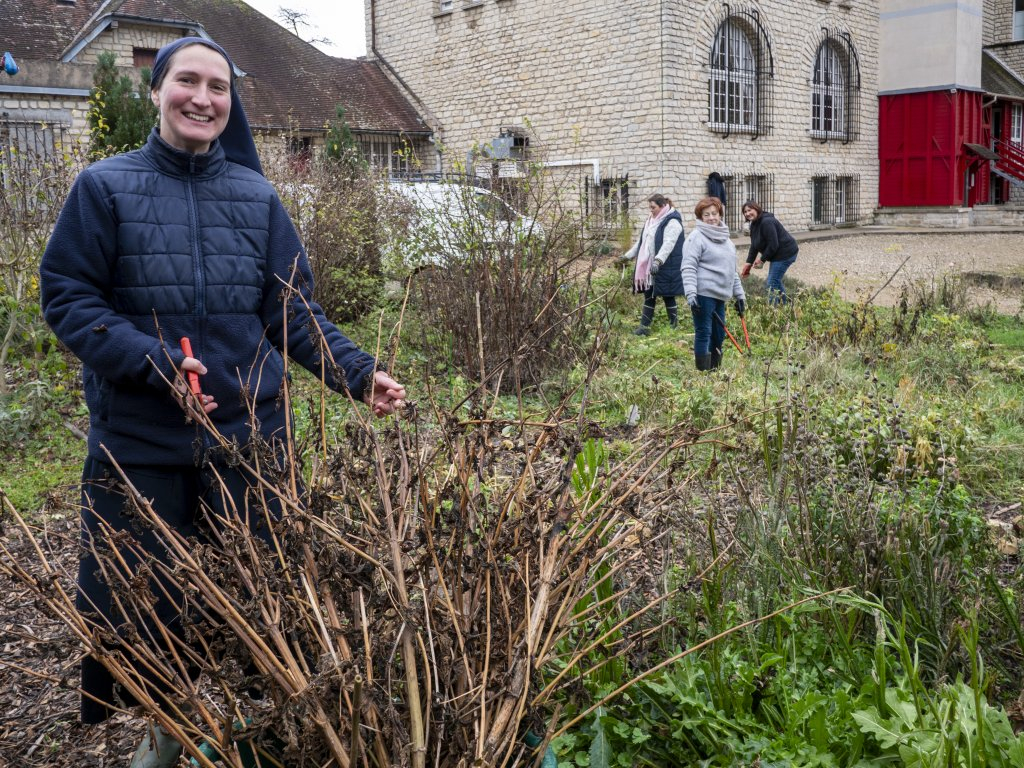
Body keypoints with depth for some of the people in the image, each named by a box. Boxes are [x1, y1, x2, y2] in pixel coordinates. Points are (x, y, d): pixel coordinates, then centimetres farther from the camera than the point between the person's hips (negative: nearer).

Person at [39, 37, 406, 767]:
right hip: (138, 440, -1)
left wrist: (359, 372, -10)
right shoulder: (105, 187, -1)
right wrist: (151, 359, -20)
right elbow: (67, 297, -5)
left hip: (249, 433, 2)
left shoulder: (257, 198, 5)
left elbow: (295, 311, 4)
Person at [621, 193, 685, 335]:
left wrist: (658, 261, -38)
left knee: (667, 296, 0)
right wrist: (628, 255, 19)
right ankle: (644, 327, 14)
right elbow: (642, 241, 22)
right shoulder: (651, 220, 15)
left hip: (665, 269, -8)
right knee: (649, 296, 10)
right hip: (648, 267, 8)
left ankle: (674, 326, 12)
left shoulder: (672, 222, -13)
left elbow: (668, 244, -26)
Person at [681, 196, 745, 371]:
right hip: (703, 294, -8)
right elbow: (688, 268, -14)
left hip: (720, 295, 8)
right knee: (704, 334, -5)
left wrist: (740, 294, 20)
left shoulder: (725, 238, 17)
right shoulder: (696, 237, -7)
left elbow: (732, 270, 23)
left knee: (719, 336, 12)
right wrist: (691, 294, -24)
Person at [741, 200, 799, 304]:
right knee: (776, 281, 21)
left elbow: (773, 245, -25)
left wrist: (762, 260, -17)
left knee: (772, 284, -11)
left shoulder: (767, 222, -23)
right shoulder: (754, 225, 9)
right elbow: (754, 246, 11)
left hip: (785, 253, -11)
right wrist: (749, 262, 2)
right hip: (778, 254, 11)